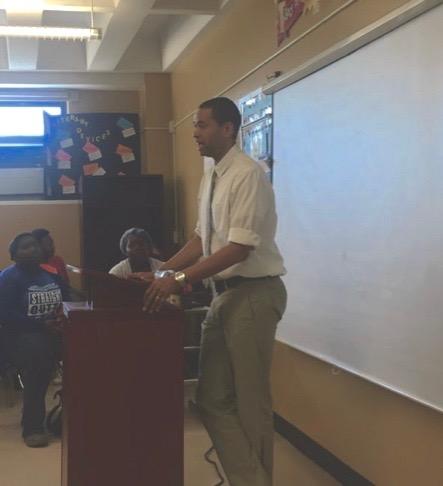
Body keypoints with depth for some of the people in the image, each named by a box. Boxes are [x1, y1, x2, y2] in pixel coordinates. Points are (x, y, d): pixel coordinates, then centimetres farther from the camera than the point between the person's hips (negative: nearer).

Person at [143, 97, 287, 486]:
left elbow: (240, 248, -22)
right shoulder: (211, 178, 12)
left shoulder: (248, 175, -16)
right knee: (212, 399, 10)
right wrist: (160, 272, 6)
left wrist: (180, 279, -25)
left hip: (254, 294, -9)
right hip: (225, 294, 9)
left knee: (250, 402, 4)